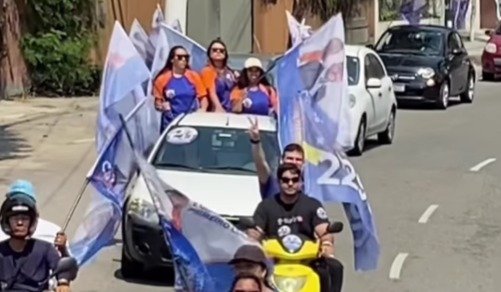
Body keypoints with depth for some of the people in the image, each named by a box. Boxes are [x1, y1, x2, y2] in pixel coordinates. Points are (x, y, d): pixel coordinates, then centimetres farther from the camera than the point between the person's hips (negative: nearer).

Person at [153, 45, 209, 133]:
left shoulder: (194, 76, 4)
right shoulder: (162, 79, 0)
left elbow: (203, 97, 6)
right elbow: (157, 103, 6)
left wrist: (202, 111, -11)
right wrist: (162, 106, -15)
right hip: (171, 122, -1)